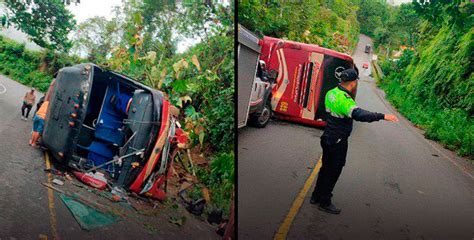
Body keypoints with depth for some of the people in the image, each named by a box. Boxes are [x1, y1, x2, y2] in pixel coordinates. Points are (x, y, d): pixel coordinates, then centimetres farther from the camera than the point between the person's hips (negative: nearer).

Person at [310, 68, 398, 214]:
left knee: (326, 168, 21)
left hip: (327, 138, 9)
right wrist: (382, 116, -41)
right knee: (333, 172, 6)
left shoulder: (331, 93, 3)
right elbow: (359, 115, -40)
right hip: (337, 143, -9)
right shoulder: (345, 100, -25)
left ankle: (316, 197, 33)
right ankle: (325, 203, 19)